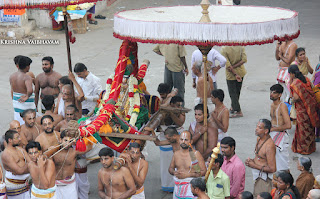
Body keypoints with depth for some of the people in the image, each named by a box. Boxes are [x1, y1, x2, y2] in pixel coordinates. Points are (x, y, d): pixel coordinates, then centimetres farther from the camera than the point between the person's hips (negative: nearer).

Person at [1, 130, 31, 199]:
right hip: (14, 185, -7)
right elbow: (19, 171, -22)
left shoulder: (21, 149, 8)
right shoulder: (6, 154, -16)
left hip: (25, 183, 7)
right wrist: (27, 165, -5)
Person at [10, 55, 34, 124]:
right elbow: (30, 90, -40)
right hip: (27, 105, -7)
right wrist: (27, 97, -21)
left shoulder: (12, 77, 1)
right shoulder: (27, 77, -22)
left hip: (16, 103, 7)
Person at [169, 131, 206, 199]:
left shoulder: (196, 154, -7)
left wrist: (188, 174, -18)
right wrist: (174, 172, -4)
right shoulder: (176, 154, 8)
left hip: (191, 187, -4)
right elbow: (171, 168, 20)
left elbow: (204, 171, -10)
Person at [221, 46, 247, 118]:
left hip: (231, 74, -5)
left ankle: (238, 111, 4)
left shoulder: (224, 49, -21)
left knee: (233, 93, 6)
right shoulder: (241, 46, -11)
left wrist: (235, 74, -18)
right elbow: (244, 60, -14)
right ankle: (233, 107, 35)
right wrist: (234, 67, -12)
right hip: (241, 72, 5)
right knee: (237, 91, 20)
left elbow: (228, 65, -23)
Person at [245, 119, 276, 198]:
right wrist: (251, 160, 1)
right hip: (258, 177, 9)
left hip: (265, 178, -9)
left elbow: (272, 169, -24)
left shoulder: (269, 146, -24)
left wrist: (254, 165, -20)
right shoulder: (259, 139, 6)